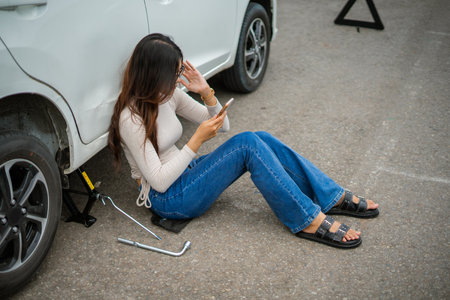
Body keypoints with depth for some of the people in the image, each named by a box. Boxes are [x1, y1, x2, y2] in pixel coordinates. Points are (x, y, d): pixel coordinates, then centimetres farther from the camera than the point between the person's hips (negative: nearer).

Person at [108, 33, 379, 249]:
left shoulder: (168, 94, 1)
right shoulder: (131, 119, -22)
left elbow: (222, 125, 6)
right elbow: (159, 181, -23)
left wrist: (207, 92, -12)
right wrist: (197, 140, -25)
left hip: (185, 174, 8)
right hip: (167, 199, -8)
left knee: (261, 139, -13)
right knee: (248, 144, -25)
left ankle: (334, 198, -6)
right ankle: (309, 220, -21)